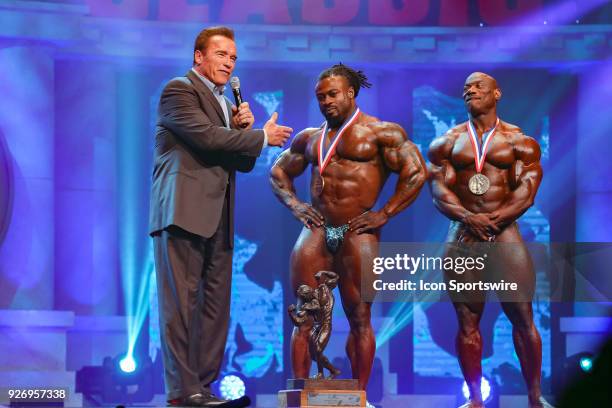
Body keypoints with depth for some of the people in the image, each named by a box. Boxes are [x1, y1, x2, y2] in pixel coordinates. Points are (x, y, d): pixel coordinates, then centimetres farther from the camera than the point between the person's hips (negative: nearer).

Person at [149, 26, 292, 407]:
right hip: (185, 212, -9)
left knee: (216, 305, 5)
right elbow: (207, 136, -17)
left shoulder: (225, 102, 24)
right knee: (183, 301, -8)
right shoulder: (179, 90, -3)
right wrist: (262, 137, -7)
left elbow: (242, 161, 23)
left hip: (218, 218, 9)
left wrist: (242, 127, 4)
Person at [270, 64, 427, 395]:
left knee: (359, 318, -2)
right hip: (316, 230, 4)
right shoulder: (309, 138, 18)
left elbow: (416, 172, -5)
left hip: (358, 232, -4)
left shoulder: (381, 132, 2)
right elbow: (278, 172, 29)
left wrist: (385, 213, -9)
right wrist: (294, 204, 10)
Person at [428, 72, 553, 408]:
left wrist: (492, 221, -17)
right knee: (467, 321, 2)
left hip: (505, 233, -2)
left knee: (523, 317, -5)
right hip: (463, 235, 2)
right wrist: (469, 218, -18)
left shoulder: (519, 141, 6)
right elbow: (439, 190, 0)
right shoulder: (447, 143, 10)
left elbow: (526, 191, -4)